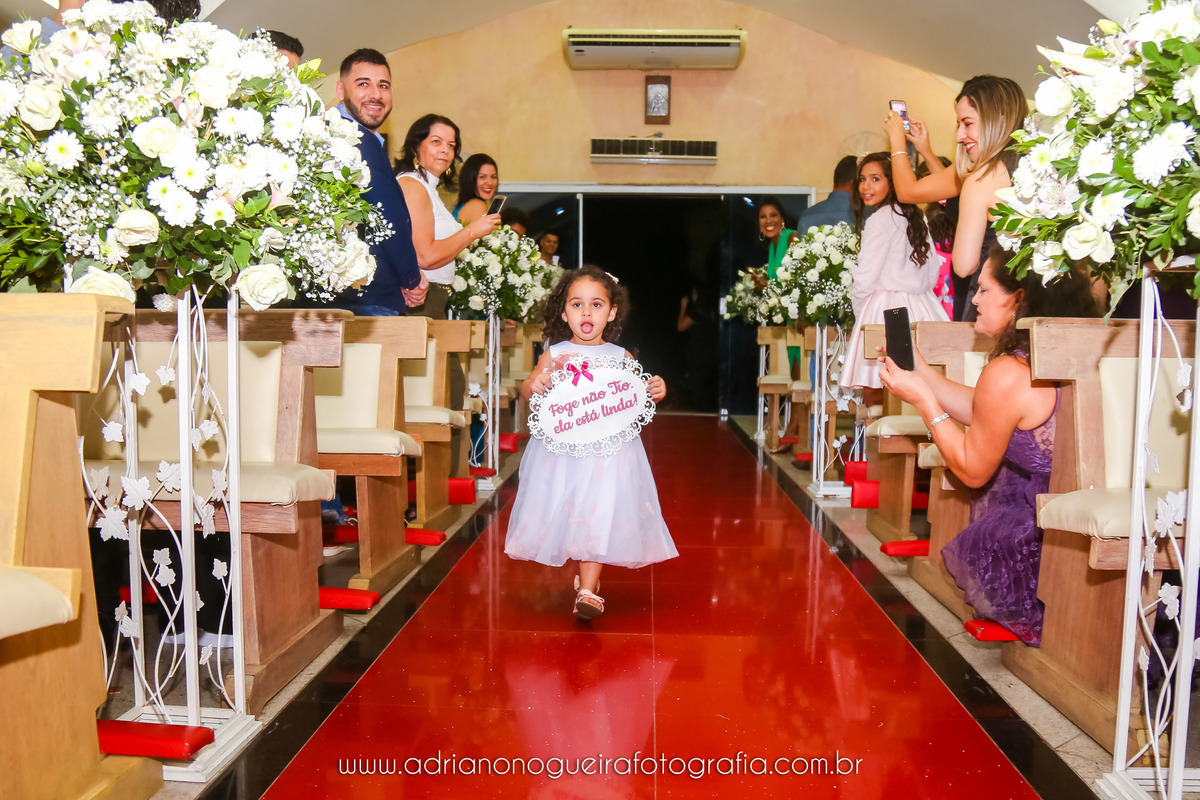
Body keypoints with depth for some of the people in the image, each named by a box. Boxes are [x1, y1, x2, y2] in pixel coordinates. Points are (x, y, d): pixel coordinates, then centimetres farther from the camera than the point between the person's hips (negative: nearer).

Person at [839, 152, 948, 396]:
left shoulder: (880, 219, -9)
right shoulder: (915, 216, 14)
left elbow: (866, 278, -9)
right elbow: (933, 267, 19)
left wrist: (858, 312, 6)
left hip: (886, 310, -8)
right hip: (920, 306, 8)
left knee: (874, 389, -5)